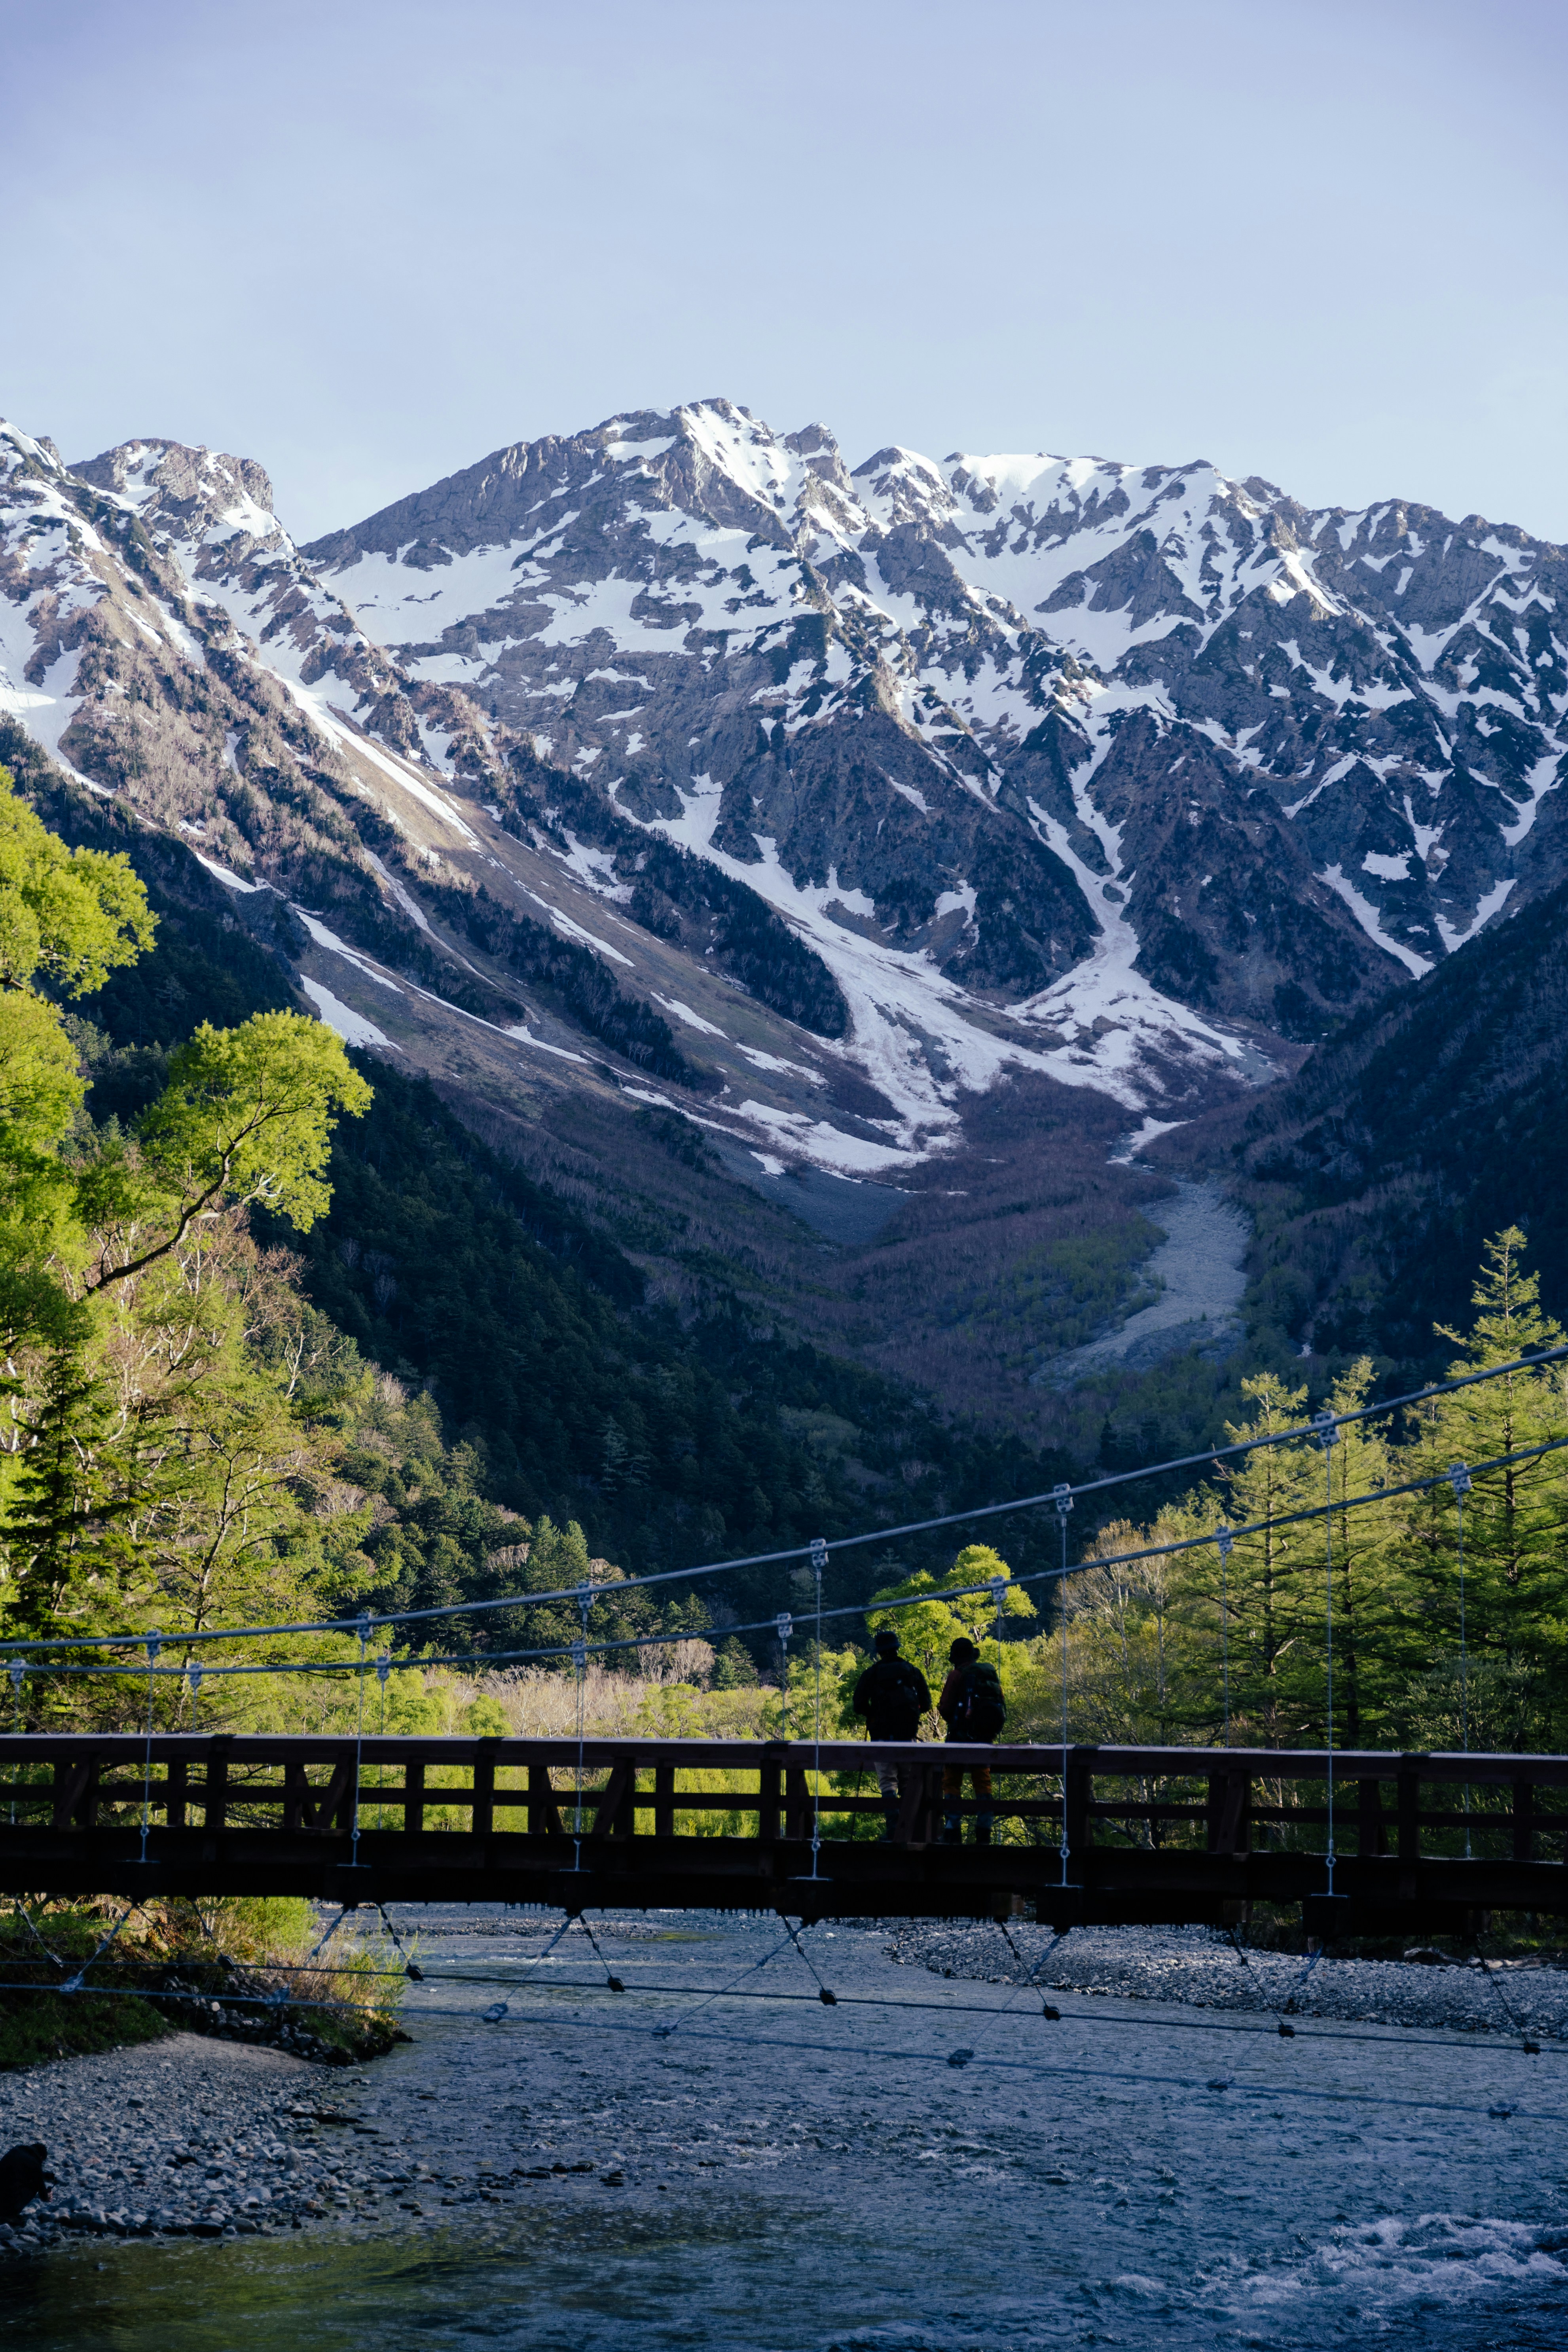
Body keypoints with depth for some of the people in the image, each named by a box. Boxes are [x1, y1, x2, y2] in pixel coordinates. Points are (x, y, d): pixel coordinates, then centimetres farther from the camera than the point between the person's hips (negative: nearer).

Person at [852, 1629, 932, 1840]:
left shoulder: (871, 1674, -1)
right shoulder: (913, 1672, 6)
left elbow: (859, 1706, -3)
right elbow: (926, 1703, 8)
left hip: (882, 1735, -2)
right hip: (908, 1735, 2)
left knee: (888, 1782, -3)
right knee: (908, 1783, 12)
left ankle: (892, 1827, -17)